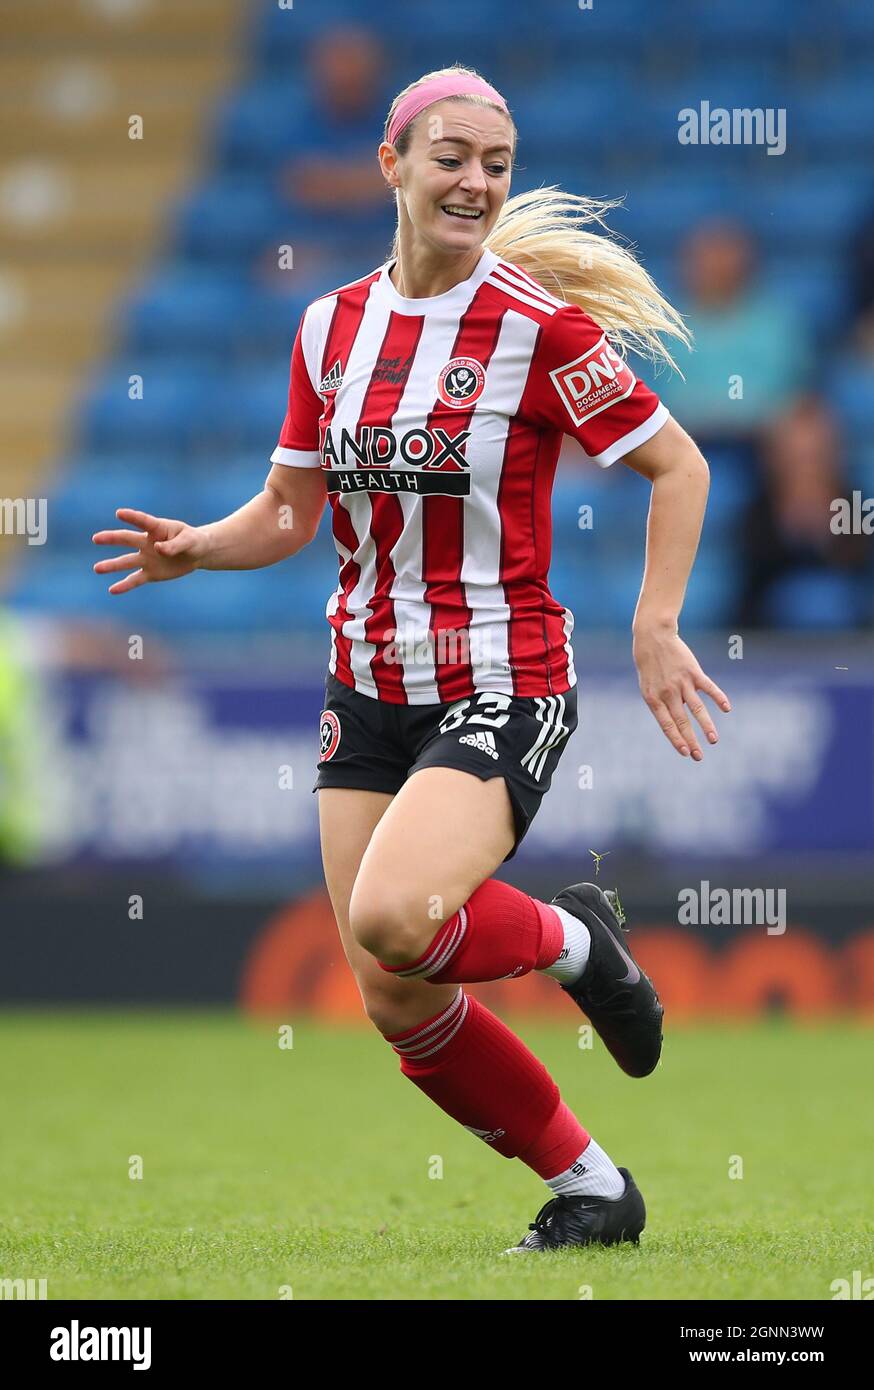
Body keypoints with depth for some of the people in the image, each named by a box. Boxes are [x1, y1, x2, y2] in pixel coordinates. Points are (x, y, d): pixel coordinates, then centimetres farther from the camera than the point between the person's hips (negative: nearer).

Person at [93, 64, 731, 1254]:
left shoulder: (538, 325, -11)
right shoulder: (330, 327, 5)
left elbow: (677, 465, -4)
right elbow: (291, 511, 12)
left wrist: (655, 626, -12)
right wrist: (197, 548, -7)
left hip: (504, 690, -6)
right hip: (371, 692, 6)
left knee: (390, 919, -29)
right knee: (398, 1004, 2)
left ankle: (570, 940, 3)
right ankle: (590, 1188, 21)